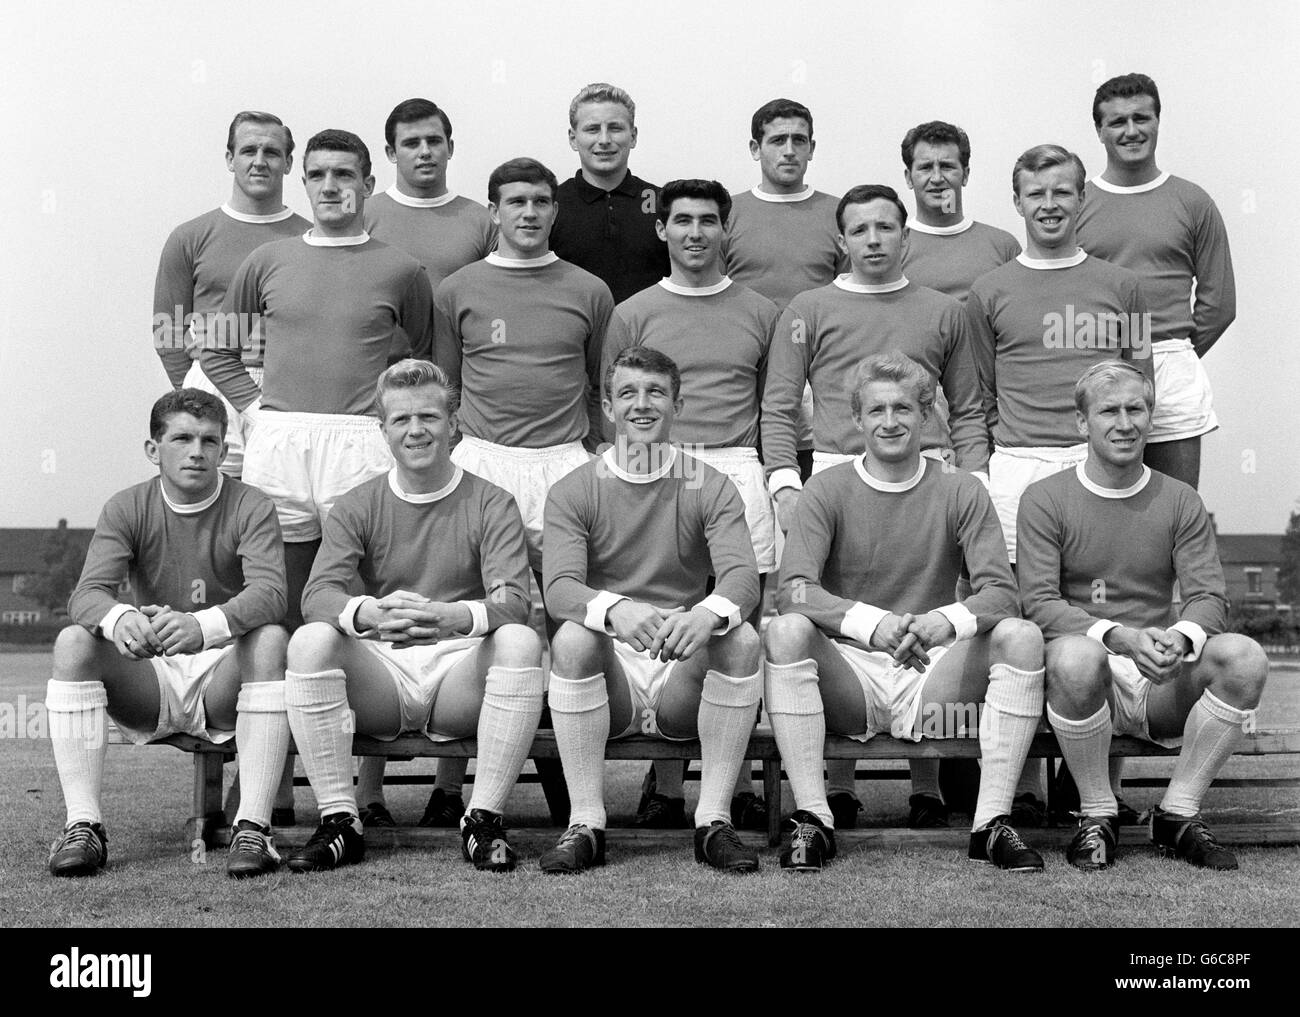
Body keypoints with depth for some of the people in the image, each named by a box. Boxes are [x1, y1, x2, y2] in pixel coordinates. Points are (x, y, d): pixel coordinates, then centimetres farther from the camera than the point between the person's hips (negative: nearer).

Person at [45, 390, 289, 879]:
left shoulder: (251, 508, -5)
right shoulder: (127, 509, 1)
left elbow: (269, 593, -23)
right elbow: (87, 594, -13)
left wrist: (203, 626, -45)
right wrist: (119, 619, -40)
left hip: (225, 675, -2)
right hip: (150, 679, 2)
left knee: (272, 638, -32)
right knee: (72, 642, -24)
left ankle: (253, 827, -34)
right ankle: (83, 825, -24)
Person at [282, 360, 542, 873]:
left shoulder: (491, 504, 5)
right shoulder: (356, 508, 9)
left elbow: (514, 601, -10)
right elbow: (318, 594, -7)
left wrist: (457, 617, -34)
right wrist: (368, 613, -32)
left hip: (461, 669, -1)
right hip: (380, 670, 1)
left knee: (521, 641, -31)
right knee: (310, 641, -27)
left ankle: (484, 819, -22)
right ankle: (339, 820, -20)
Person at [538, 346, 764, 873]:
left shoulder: (711, 488, 5)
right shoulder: (573, 492, 4)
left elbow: (742, 577, -12)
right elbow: (559, 589, -13)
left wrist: (707, 614, -37)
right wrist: (614, 611, -37)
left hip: (684, 678, 1)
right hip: (607, 674, 0)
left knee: (742, 638, -27)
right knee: (572, 637, -30)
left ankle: (714, 819, -20)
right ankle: (585, 823, -24)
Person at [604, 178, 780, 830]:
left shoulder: (760, 313, 15)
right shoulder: (633, 314, 12)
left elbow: (775, 407, 16)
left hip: (737, 470, 1)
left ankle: (738, 783, 5)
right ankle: (666, 786, 4)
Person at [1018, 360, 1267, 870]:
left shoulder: (1181, 503, 11)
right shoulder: (1045, 499, 2)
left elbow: (1209, 597, 1)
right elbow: (1039, 603, -8)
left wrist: (1181, 637, -24)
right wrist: (1120, 637, -26)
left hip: (1164, 682, 3)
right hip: (1092, 679, -3)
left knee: (1245, 656, -26)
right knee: (1074, 656, -38)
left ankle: (1178, 813, -9)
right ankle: (1096, 815, -13)